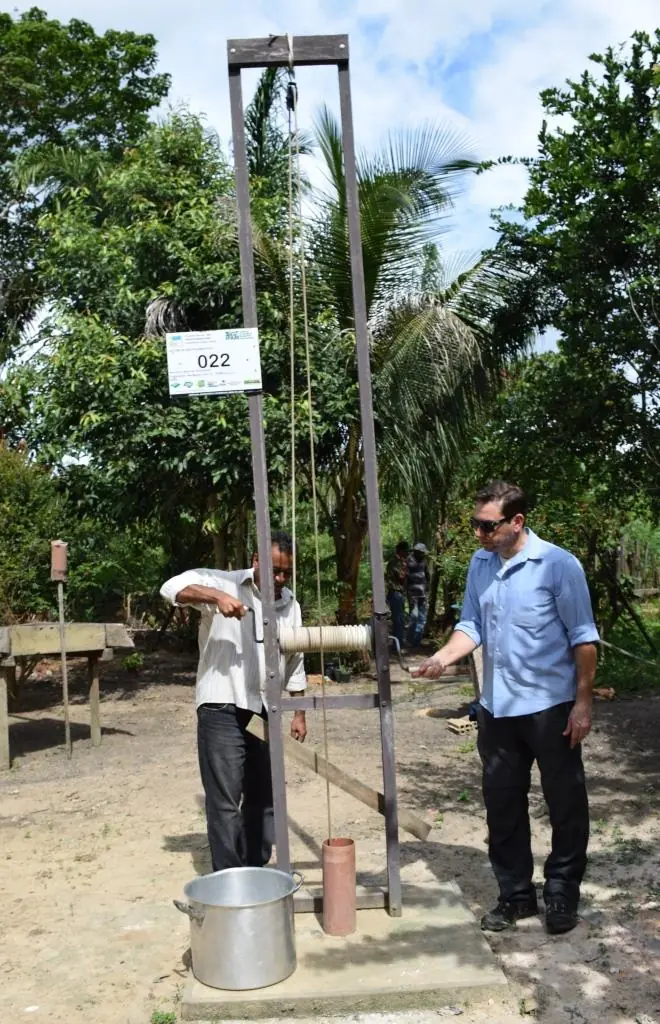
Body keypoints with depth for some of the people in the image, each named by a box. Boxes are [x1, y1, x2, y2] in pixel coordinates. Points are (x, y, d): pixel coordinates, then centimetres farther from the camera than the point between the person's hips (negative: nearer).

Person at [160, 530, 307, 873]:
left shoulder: (290, 605, 11)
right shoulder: (224, 583, -7)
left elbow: (294, 664, 19)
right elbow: (172, 587, -19)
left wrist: (299, 713, 17)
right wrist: (216, 596, -32)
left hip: (264, 713, 6)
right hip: (222, 710, -6)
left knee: (264, 798, 14)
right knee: (224, 802, -6)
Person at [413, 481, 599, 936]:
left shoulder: (558, 565, -13)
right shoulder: (480, 565, 4)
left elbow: (583, 638, -10)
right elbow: (472, 625, 6)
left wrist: (583, 702, -13)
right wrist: (444, 657, -13)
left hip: (551, 706, -5)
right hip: (497, 708, 5)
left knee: (565, 805, 9)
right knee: (502, 805, 13)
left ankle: (562, 895, 26)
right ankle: (516, 893, 28)